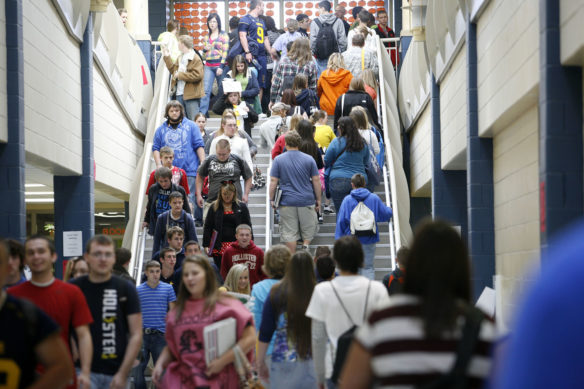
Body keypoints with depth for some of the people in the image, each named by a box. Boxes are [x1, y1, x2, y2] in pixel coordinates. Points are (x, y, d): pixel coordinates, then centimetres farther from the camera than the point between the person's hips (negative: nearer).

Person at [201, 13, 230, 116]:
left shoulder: (223, 35, 2)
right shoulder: (206, 37, 16)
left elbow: (225, 51, -5)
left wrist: (221, 67, -13)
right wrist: (205, 49, 0)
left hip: (220, 65, -4)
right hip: (208, 66, 4)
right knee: (206, 90, -8)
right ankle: (202, 113, -14)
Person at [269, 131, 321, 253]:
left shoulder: (278, 160, -1)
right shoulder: (309, 159, 1)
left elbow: (273, 181, -3)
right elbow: (316, 180, 1)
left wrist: (271, 199, 7)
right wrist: (318, 200, 9)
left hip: (287, 202, 0)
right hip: (307, 201, 0)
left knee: (289, 232, 4)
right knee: (308, 228, 16)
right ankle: (306, 245, -8)